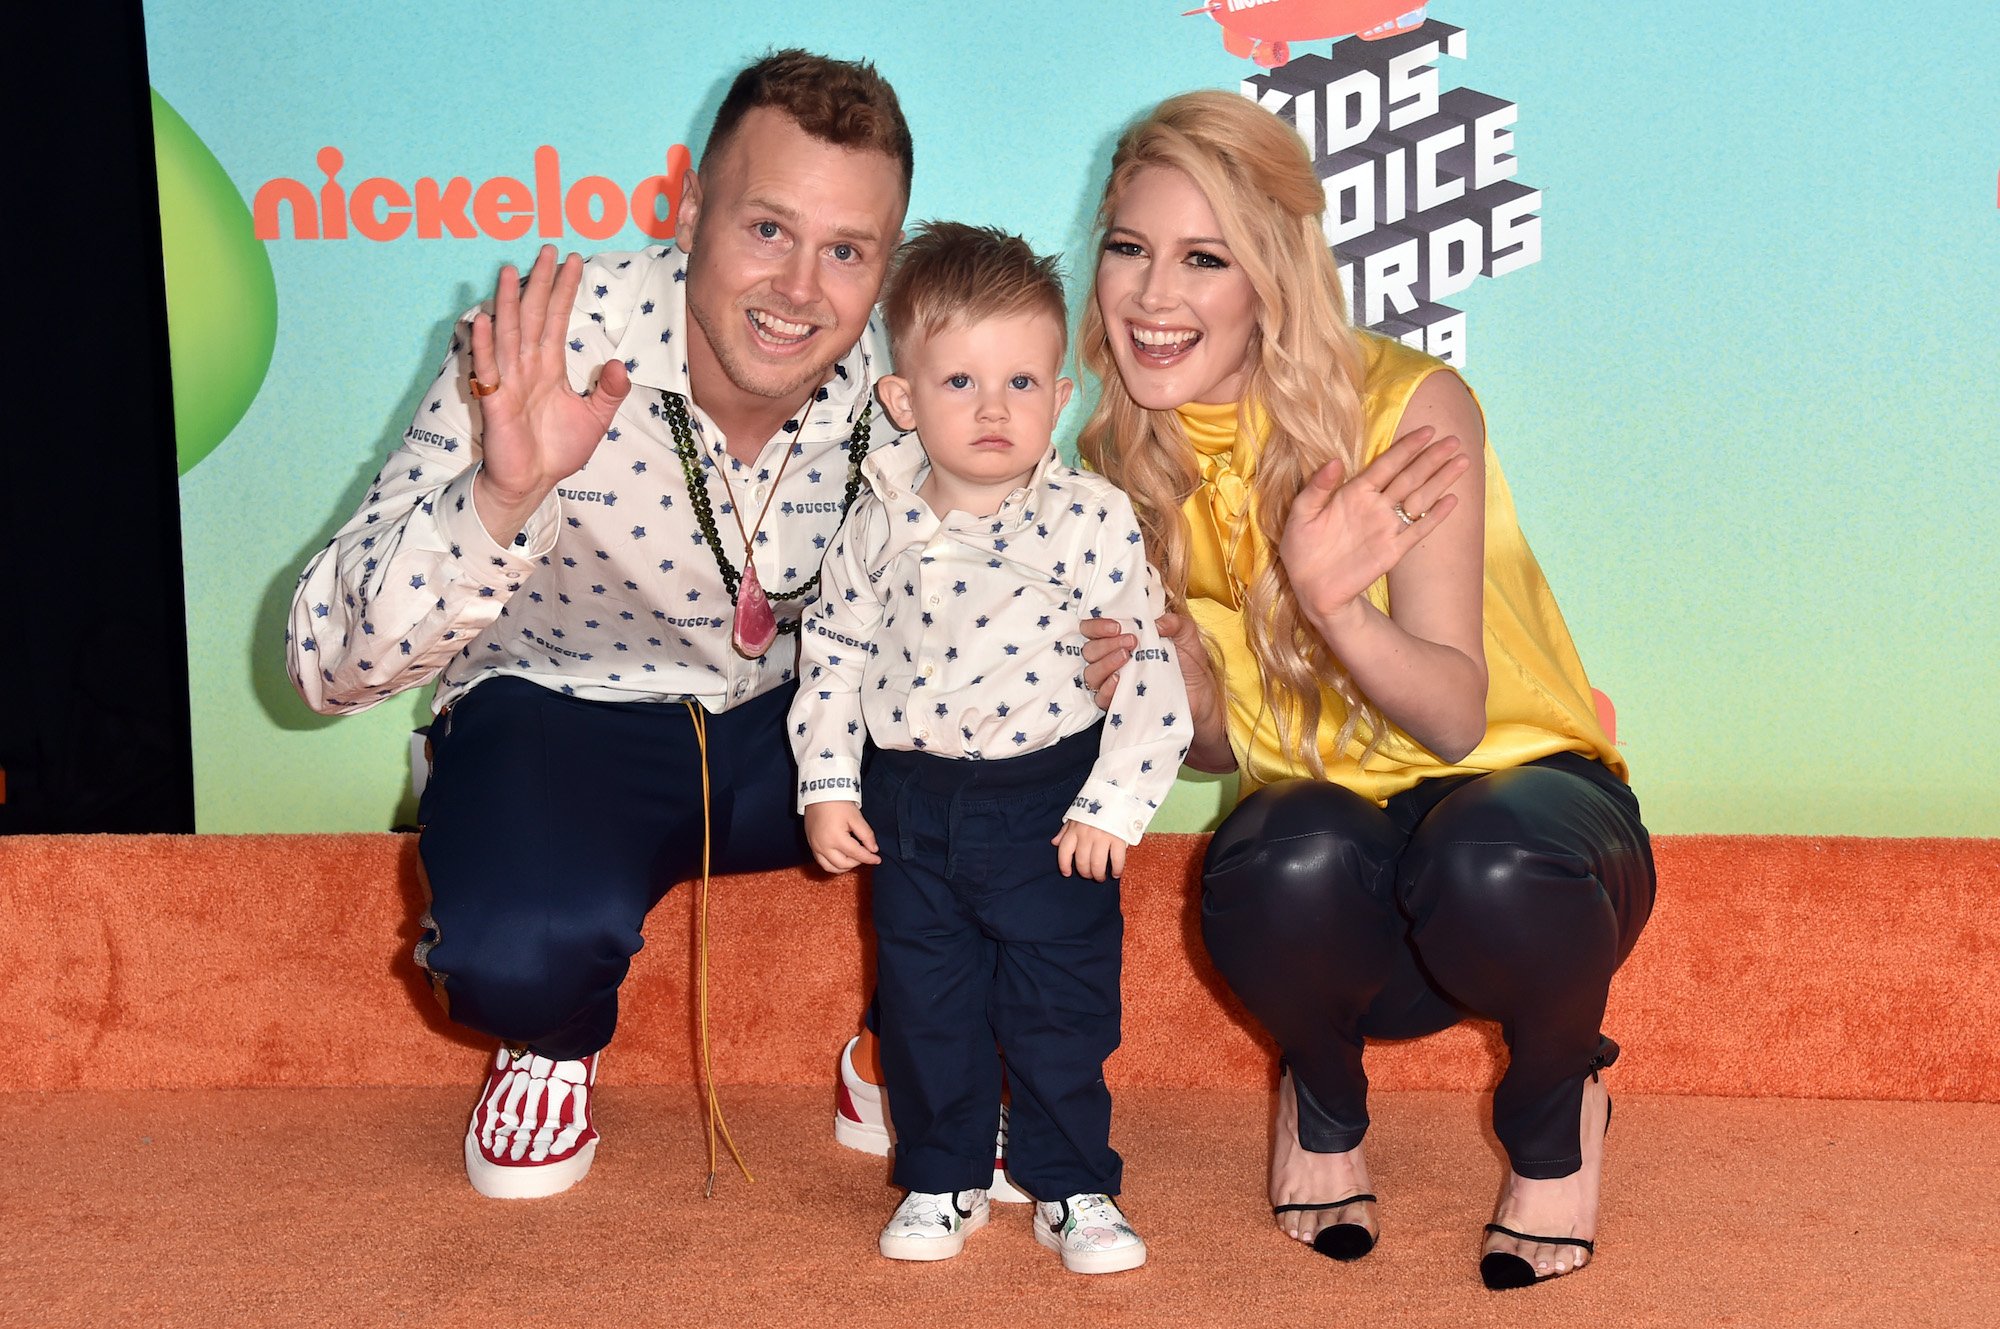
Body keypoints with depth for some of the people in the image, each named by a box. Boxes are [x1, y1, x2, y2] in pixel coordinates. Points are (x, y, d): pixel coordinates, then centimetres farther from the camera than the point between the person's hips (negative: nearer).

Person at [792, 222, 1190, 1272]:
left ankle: (1071, 1188, 24)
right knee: (924, 1001, 12)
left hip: (1048, 801, -2)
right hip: (910, 802, 3)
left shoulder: (1092, 521, -12)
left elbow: (1152, 668, -10)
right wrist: (828, 787, 2)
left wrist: (1112, 808, -12)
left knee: (1061, 1005, 6)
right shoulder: (880, 522, -4)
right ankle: (941, 1182, 29)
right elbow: (833, 650, 6)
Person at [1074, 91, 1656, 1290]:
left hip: (1517, 792, -2)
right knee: (1289, 866, -35)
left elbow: (1457, 718, -21)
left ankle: (1558, 1097, -1)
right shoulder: (1120, 461, -4)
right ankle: (1325, 1096, 2)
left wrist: (1334, 605, -40)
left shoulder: (1407, 407, -17)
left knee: (1486, 867, -38)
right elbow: (1216, 743, 2)